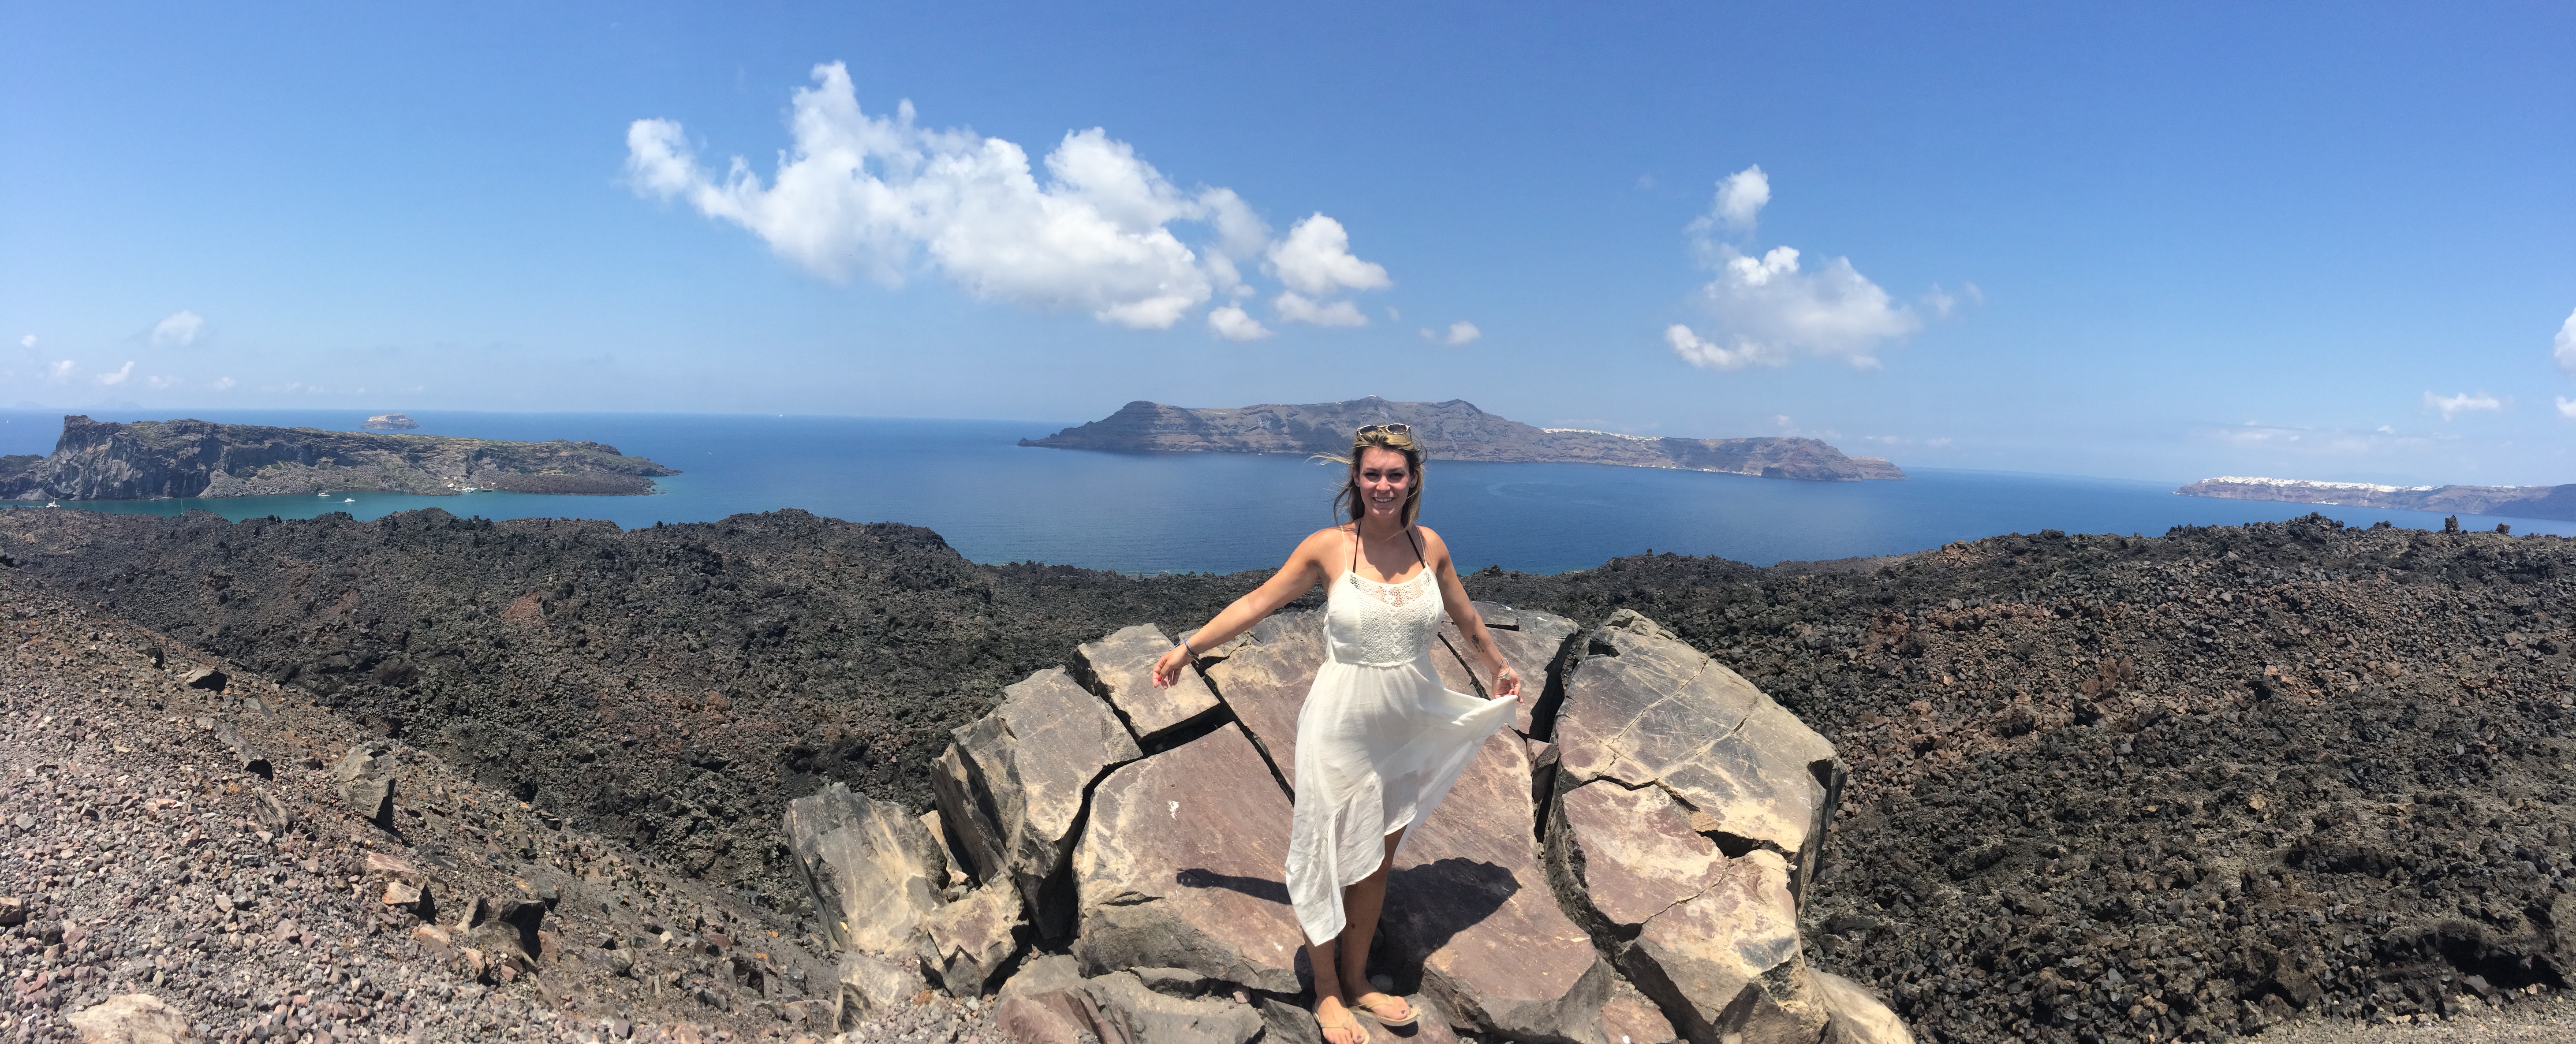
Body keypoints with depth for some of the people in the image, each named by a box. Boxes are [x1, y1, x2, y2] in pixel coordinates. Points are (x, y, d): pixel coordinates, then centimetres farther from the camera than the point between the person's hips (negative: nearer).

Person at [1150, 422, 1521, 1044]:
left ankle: (1357, 980, 34)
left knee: (1378, 859, 16)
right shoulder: (1328, 549, -11)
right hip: (1342, 728, -3)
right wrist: (1189, 648, 1)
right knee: (1332, 860, 6)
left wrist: (1498, 668, 29)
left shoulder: (1429, 546, -2)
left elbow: (1464, 616, 15)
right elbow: (1257, 603, -2)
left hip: (1409, 728, 4)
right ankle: (1327, 992, 27)